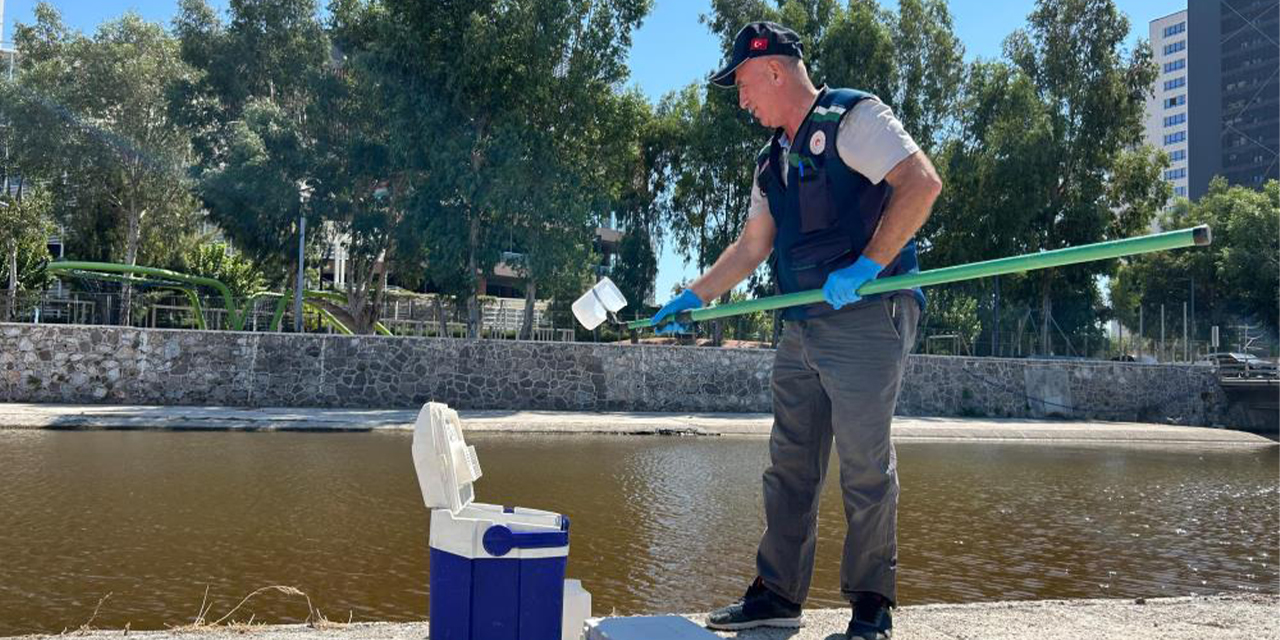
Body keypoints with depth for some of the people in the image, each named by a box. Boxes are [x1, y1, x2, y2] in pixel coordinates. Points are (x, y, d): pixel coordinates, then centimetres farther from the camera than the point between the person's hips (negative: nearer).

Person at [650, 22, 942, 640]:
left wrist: (865, 267, -23)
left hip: (866, 317, -8)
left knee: (865, 466, -2)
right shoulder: (774, 159, 20)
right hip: (802, 329, 8)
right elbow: (751, 246, 25)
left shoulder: (852, 117, -5)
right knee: (789, 465, 9)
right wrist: (692, 298, 20)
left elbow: (921, 182, -17)